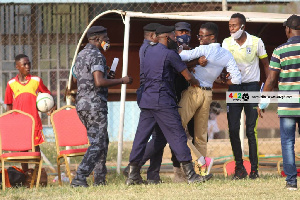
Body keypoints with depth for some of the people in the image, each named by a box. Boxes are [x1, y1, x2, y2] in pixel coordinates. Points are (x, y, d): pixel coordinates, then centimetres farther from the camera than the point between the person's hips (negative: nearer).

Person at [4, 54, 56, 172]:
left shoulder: (36, 81, 2)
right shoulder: (11, 84, 3)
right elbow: (9, 105, 11)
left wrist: (52, 106, -3)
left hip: (34, 121, -1)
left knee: (36, 147, 1)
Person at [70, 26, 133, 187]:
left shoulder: (81, 55, 16)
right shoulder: (96, 56, -14)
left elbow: (75, 79, 27)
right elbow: (99, 82, -24)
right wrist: (122, 81, -15)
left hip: (81, 104, 10)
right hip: (95, 105, -10)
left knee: (102, 142, 17)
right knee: (97, 144, -8)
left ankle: (100, 180, 17)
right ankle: (79, 178, -17)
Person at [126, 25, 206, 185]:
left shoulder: (149, 51, 15)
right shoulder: (169, 54, -7)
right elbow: (188, 76, -3)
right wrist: (195, 83, 19)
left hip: (146, 99, 7)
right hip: (163, 101, -7)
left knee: (141, 136, 8)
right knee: (177, 135, -4)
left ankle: (133, 175, 7)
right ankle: (190, 174, -5)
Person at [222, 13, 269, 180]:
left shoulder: (256, 42, -4)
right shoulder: (227, 43, 2)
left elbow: (266, 64, 6)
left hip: (252, 86, -3)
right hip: (234, 87, 3)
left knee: (251, 130, -6)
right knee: (233, 129, -4)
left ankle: (254, 168, 0)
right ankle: (239, 167, 6)